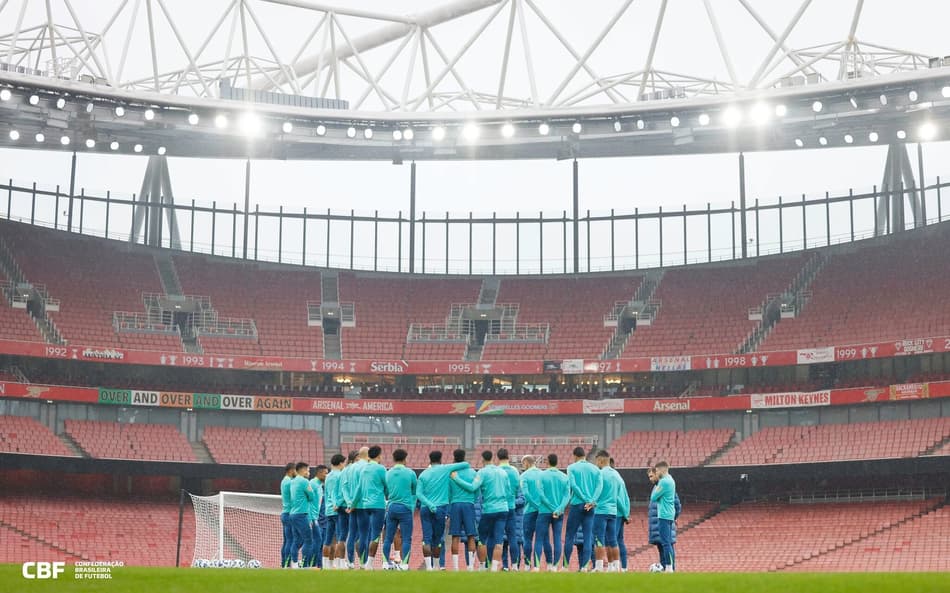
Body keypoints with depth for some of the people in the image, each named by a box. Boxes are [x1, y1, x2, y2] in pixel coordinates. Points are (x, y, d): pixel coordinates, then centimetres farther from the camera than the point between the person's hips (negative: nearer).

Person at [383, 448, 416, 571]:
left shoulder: (387, 473, 3)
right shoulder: (410, 473, -5)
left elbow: (386, 492, 13)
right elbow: (415, 491, 6)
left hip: (391, 507, 4)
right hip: (405, 508, -4)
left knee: (388, 538, 10)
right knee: (406, 538, 1)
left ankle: (386, 562, 12)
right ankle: (404, 564, -4)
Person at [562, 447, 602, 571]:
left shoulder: (572, 467, 2)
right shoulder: (595, 469, 10)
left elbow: (573, 485, -11)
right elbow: (600, 486, -4)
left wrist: (586, 500, -12)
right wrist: (592, 501, -14)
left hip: (577, 504, -2)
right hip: (591, 507, 2)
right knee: (588, 537, 3)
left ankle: (566, 565, 4)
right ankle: (584, 566, -3)